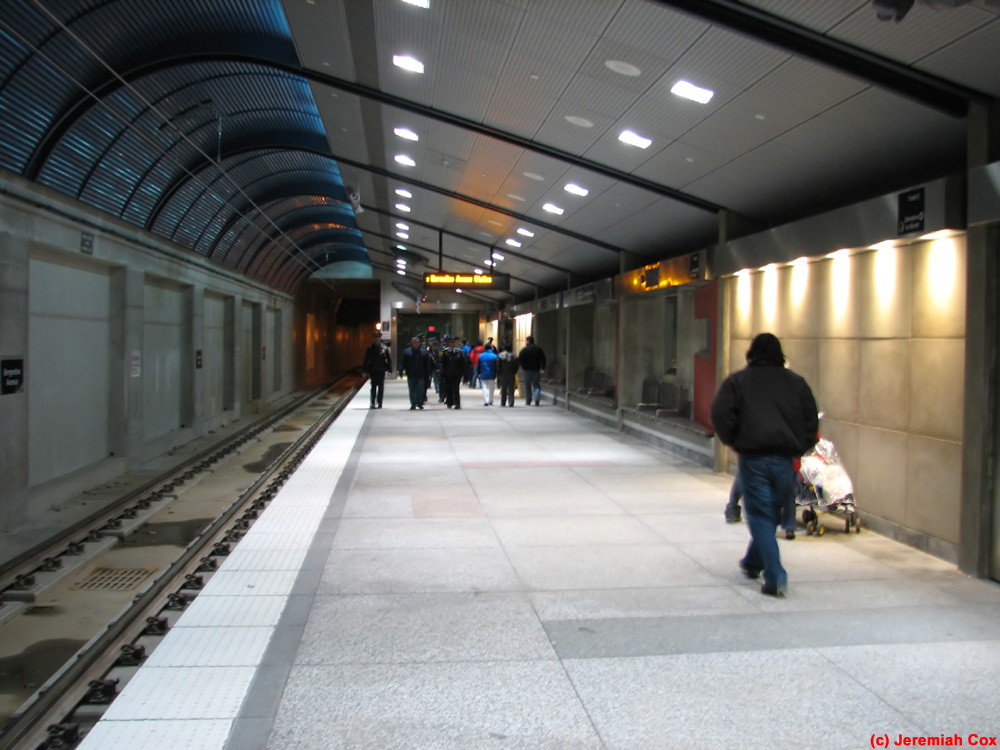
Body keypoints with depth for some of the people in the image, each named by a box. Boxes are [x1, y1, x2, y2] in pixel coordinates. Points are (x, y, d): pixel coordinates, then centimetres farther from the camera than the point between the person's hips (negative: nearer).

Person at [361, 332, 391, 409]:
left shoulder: (384, 349, 0)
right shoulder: (370, 349, 1)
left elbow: (389, 360, 5)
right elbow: (366, 361, 3)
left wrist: (389, 369, -2)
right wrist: (366, 371, -3)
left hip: (381, 371, 0)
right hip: (373, 372, 0)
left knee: (381, 388, 5)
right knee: (373, 388, 1)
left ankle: (379, 404, 13)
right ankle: (373, 403, 3)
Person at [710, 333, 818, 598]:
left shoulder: (738, 381, 2)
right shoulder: (797, 382, 10)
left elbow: (720, 414, -8)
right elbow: (811, 420, 7)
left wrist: (732, 441, 6)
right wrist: (798, 448, 15)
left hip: (753, 458, -3)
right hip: (785, 459, 3)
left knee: (760, 516, 2)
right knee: (772, 514, 18)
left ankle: (775, 577, -7)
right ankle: (752, 563, 34)